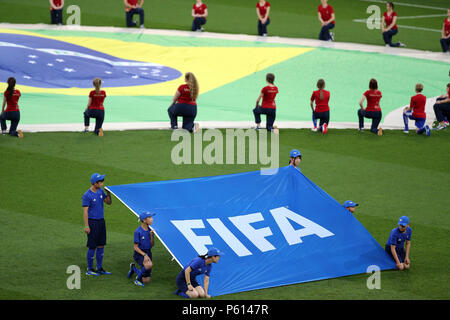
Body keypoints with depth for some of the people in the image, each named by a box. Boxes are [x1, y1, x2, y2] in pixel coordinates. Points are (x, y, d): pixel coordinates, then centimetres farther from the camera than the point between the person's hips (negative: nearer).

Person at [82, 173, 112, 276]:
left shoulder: (100, 191, 6)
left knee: (101, 245, 11)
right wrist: (86, 226, -18)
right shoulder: (87, 195, -15)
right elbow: (85, 211, -15)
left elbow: (108, 202, 15)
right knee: (92, 247, -2)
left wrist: (108, 194, -3)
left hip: (101, 221, 7)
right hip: (92, 222, -7)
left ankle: (100, 268, 20)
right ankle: (90, 269, 7)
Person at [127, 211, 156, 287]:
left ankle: (134, 268, 36)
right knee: (149, 264, -39)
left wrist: (151, 235, -12)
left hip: (148, 253, 6)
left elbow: (152, 245, 4)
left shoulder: (150, 230, 2)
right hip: (139, 254, -6)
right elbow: (136, 247, -14)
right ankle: (138, 279, -13)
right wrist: (144, 254, -26)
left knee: (146, 280, 7)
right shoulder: (138, 232, -17)